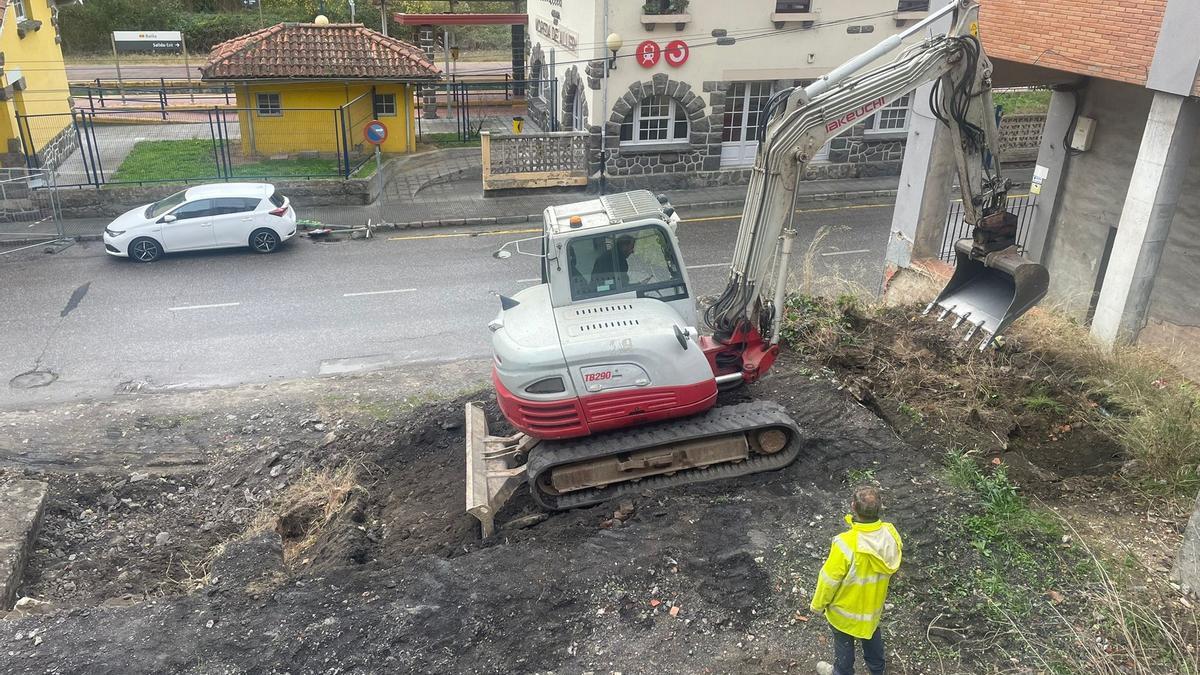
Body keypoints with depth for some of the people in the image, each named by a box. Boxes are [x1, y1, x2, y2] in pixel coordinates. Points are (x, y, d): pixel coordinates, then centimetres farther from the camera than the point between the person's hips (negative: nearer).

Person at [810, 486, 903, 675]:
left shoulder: (846, 544, -41)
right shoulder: (890, 534, -22)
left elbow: (829, 579, -26)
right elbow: (892, 569, -2)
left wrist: (817, 604, -7)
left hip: (847, 608, -5)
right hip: (874, 602, 5)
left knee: (844, 642, 23)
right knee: (872, 635, 32)